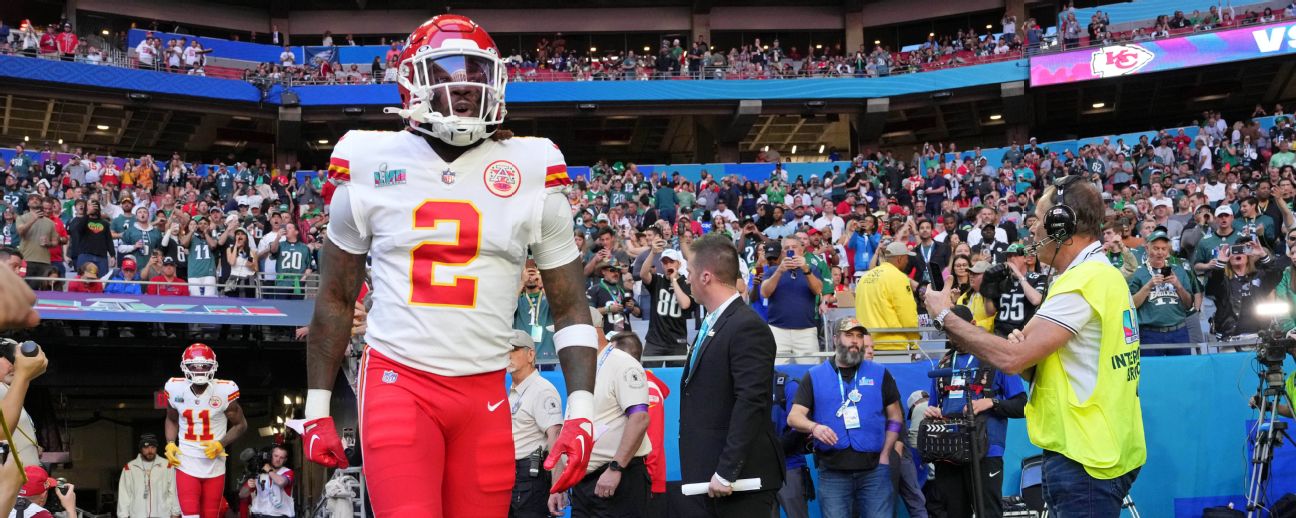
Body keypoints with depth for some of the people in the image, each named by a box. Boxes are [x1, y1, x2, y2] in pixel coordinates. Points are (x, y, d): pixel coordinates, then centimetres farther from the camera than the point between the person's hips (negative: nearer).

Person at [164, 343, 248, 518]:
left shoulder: (224, 391, -10)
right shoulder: (175, 390, -3)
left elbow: (240, 425, 2)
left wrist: (220, 444, -12)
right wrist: (170, 444, 0)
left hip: (214, 466, 0)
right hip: (186, 464, 0)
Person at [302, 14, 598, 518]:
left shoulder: (532, 173, 1)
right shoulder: (371, 166, 1)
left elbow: (570, 308, 5)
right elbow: (335, 298, 11)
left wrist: (580, 412, -6)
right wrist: (317, 409, 10)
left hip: (485, 396, 2)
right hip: (397, 382, -1)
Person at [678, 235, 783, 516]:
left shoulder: (748, 327, -13)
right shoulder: (711, 324, 16)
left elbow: (751, 404, -20)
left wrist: (726, 473, -22)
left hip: (740, 481, -9)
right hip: (707, 478, 9)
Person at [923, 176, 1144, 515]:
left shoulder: (1082, 281, -17)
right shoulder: (1106, 273, 14)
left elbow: (1010, 358, -22)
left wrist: (944, 316, -9)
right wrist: (1023, 342, -3)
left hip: (1084, 461, -10)